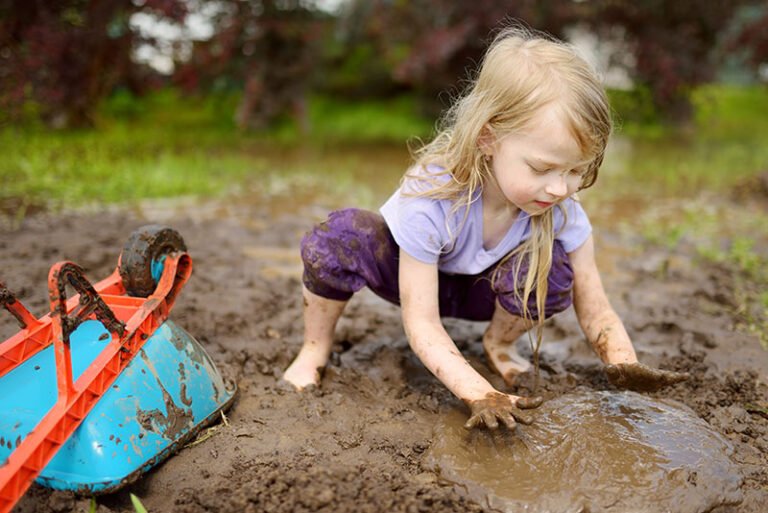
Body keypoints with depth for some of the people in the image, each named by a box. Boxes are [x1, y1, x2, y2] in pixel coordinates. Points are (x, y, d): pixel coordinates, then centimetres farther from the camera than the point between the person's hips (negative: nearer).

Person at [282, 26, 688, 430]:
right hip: (411, 272, -3)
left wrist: (625, 366, -40)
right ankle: (315, 350, -7)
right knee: (339, 237, -35)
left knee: (551, 269, -30)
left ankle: (498, 344, 3)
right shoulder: (428, 199, -38)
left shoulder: (562, 211, -26)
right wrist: (480, 395, -47)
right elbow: (422, 323, -34)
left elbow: (594, 308, -19)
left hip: (482, 289, 3)